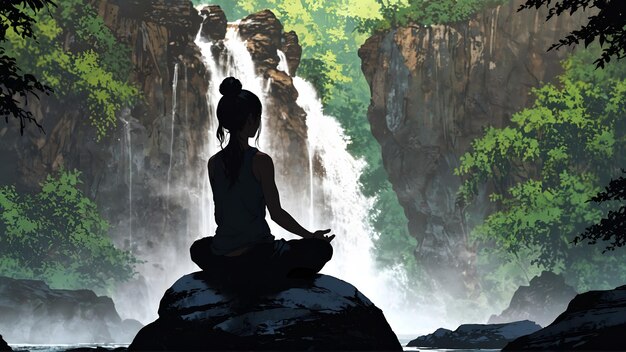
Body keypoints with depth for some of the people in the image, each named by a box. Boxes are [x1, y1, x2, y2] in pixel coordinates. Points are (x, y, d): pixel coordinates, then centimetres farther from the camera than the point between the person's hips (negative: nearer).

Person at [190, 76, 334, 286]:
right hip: (256, 263, -4)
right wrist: (311, 235, 6)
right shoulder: (260, 161, -12)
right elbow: (276, 214, -7)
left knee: (198, 247, 39)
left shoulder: (214, 163, 2)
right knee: (321, 248, 12)